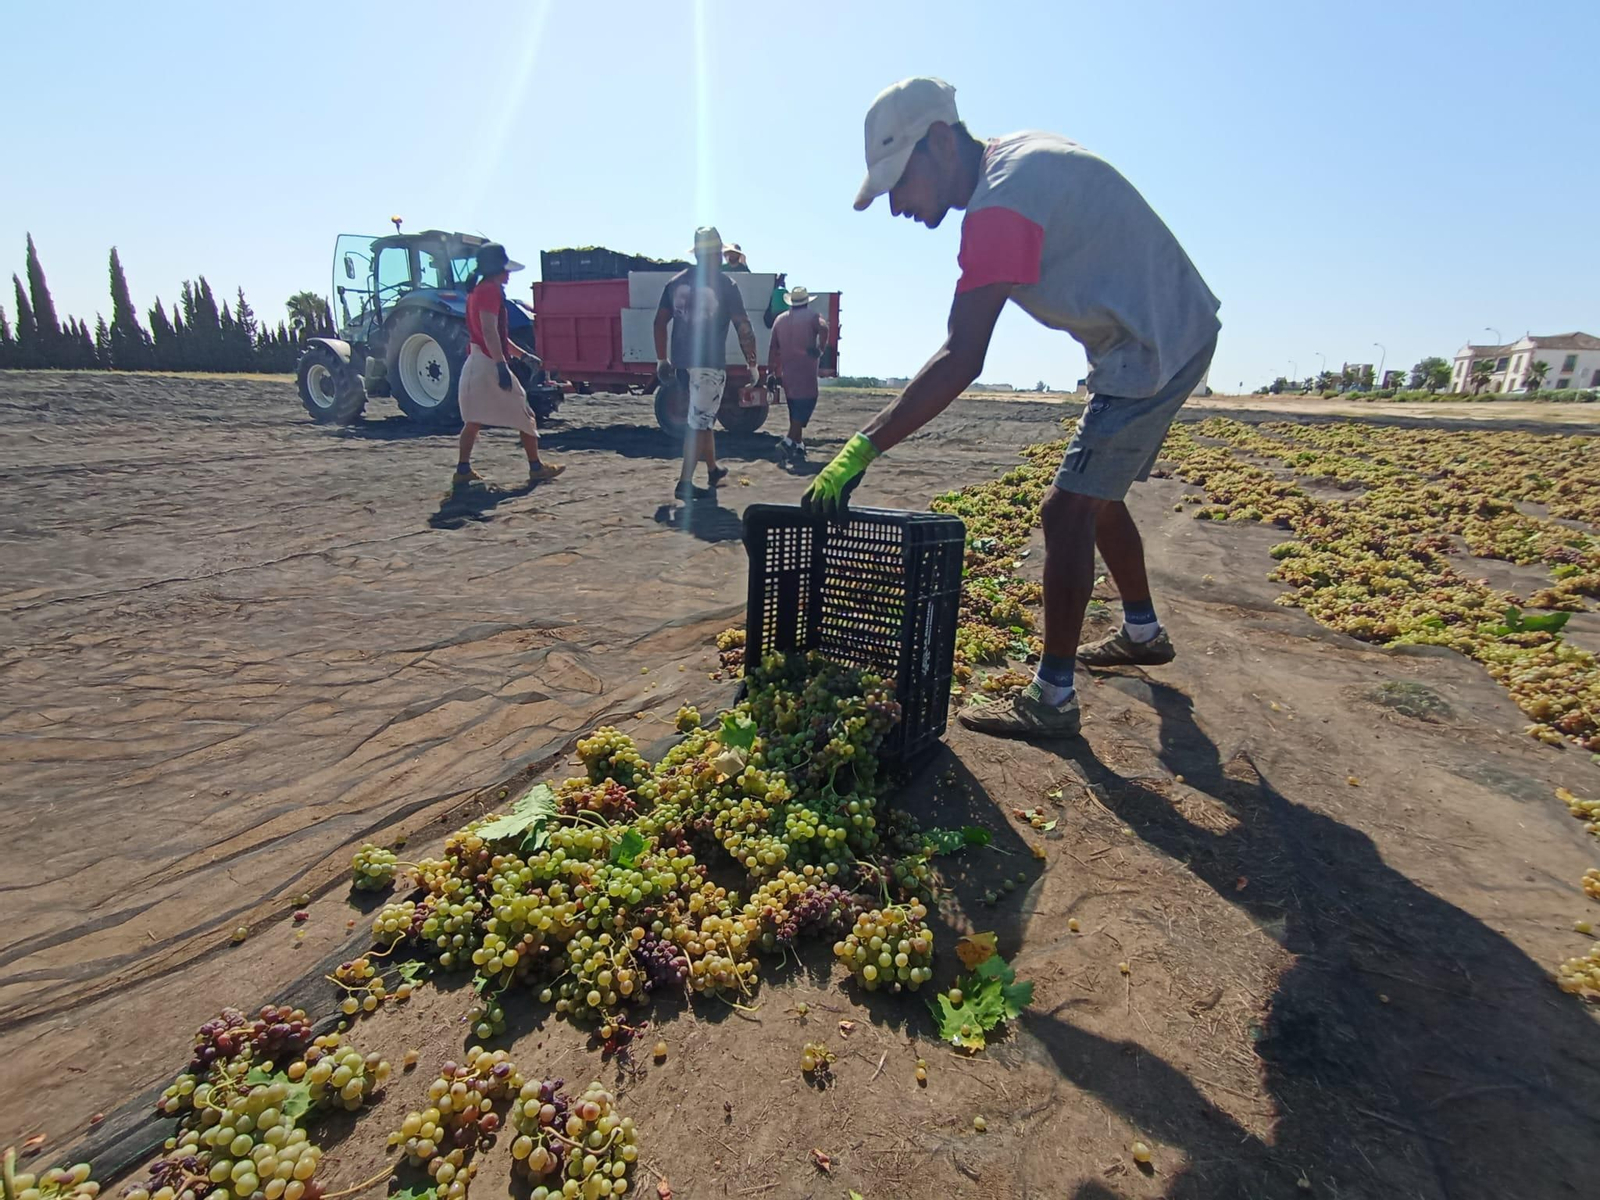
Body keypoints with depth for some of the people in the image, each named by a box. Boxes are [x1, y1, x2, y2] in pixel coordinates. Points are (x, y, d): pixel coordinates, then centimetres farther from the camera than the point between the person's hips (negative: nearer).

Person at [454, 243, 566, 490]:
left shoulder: (477, 290, 19)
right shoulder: (491, 290, -11)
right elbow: (489, 331, -22)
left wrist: (523, 354, 29)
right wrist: (502, 366, -28)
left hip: (475, 363, 9)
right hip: (490, 364, -9)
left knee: (474, 419, 10)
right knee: (524, 415, 2)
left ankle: (463, 469, 7)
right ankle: (536, 467, 8)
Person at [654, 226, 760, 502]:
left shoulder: (675, 281, 9)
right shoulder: (725, 285, -5)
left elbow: (660, 322, 12)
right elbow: (743, 328, -7)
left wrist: (662, 359, 18)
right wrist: (752, 364, 0)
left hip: (682, 362, 6)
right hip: (709, 363, -6)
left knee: (704, 417, 21)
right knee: (699, 422, -3)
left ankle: (713, 469, 33)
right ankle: (685, 483, -5)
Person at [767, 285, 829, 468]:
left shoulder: (780, 319, 14)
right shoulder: (812, 315, 1)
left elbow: (773, 348, 11)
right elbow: (823, 328, -22)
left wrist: (771, 371, 11)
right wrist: (820, 349, -15)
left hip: (786, 373, 6)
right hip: (805, 371, -6)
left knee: (796, 410, 15)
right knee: (805, 405, -6)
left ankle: (798, 447, 18)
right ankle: (788, 443, -23)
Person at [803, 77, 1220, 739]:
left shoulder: (1000, 205, -26)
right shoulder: (1019, 152, 5)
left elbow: (960, 360, -34)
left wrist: (864, 448, -35)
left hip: (1152, 349, -10)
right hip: (1181, 331, 10)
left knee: (1067, 509, -14)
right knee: (1096, 497, 17)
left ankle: (1052, 698, -8)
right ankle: (1142, 631, 33)